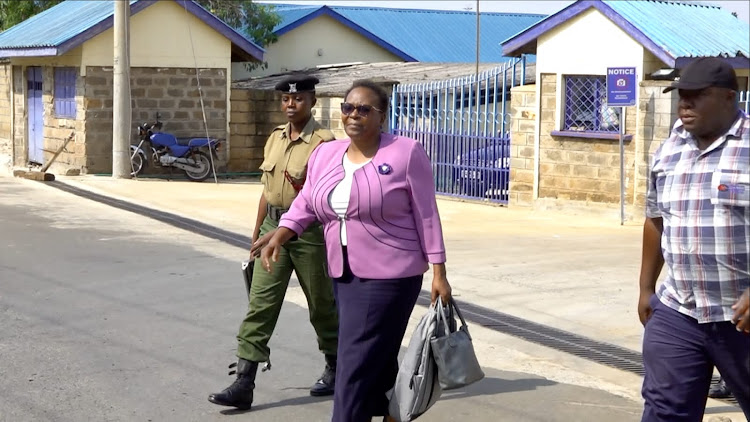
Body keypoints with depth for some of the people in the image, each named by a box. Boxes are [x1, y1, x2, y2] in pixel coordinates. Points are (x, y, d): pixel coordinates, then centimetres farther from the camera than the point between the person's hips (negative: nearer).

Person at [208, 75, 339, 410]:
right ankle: (243, 385, -3)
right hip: (273, 226, 6)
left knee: (322, 306, 11)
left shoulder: (323, 143, -14)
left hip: (309, 231, -6)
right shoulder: (275, 138, 9)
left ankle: (335, 369, 32)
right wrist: (257, 234, 18)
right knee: (260, 305, -1)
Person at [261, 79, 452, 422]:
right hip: (344, 275, 6)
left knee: (357, 367, -10)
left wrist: (438, 272, -9)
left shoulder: (406, 153, -9)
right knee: (378, 360, 17)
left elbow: (426, 215, -8)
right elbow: (305, 205, 10)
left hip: (389, 276, -6)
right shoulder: (325, 155, 8)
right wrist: (279, 237, -8)